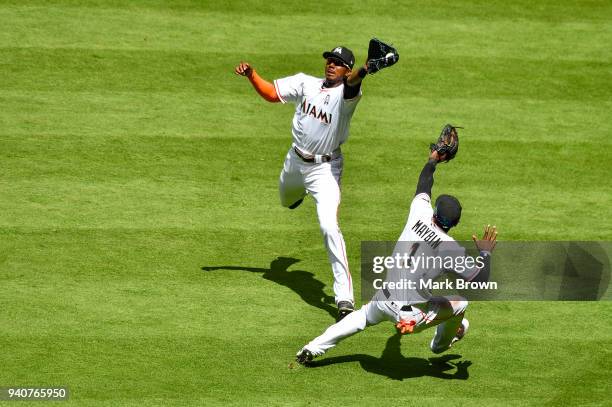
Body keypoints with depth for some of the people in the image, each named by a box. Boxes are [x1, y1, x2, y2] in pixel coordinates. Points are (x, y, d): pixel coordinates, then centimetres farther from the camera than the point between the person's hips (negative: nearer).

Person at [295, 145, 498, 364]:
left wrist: (432, 161, 30)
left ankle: (314, 348, 30)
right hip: (412, 317, -5)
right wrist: (485, 252, 0)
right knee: (460, 302, 16)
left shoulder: (420, 214, -9)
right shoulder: (451, 249, -20)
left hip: (384, 301, 5)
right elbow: (480, 281, -16)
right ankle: (442, 343, 44)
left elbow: (422, 187, 12)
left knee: (365, 314, 36)